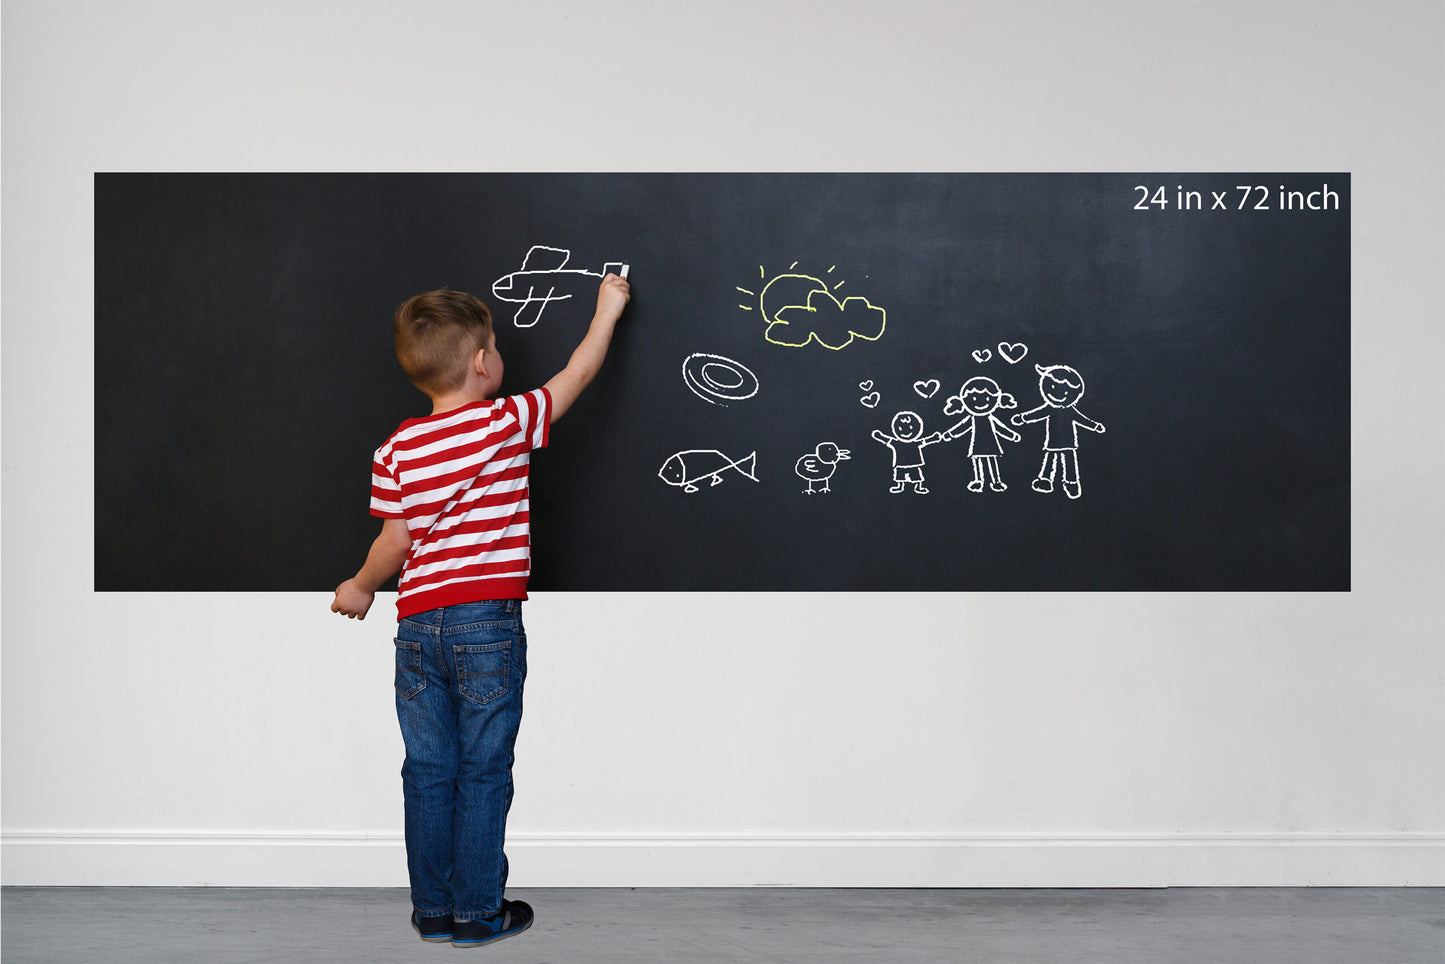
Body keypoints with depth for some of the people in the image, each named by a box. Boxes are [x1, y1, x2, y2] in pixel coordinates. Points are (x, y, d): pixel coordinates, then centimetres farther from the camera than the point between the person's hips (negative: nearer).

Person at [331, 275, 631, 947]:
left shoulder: (398, 447, 3)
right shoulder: (508, 421, -5)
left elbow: (395, 544, 2)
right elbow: (578, 375, 8)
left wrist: (359, 589, 22)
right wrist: (608, 309, 22)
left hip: (418, 625, 4)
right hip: (489, 621, -3)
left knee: (428, 770, 11)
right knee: (483, 771, 6)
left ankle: (432, 910, 22)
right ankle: (477, 912, 14)